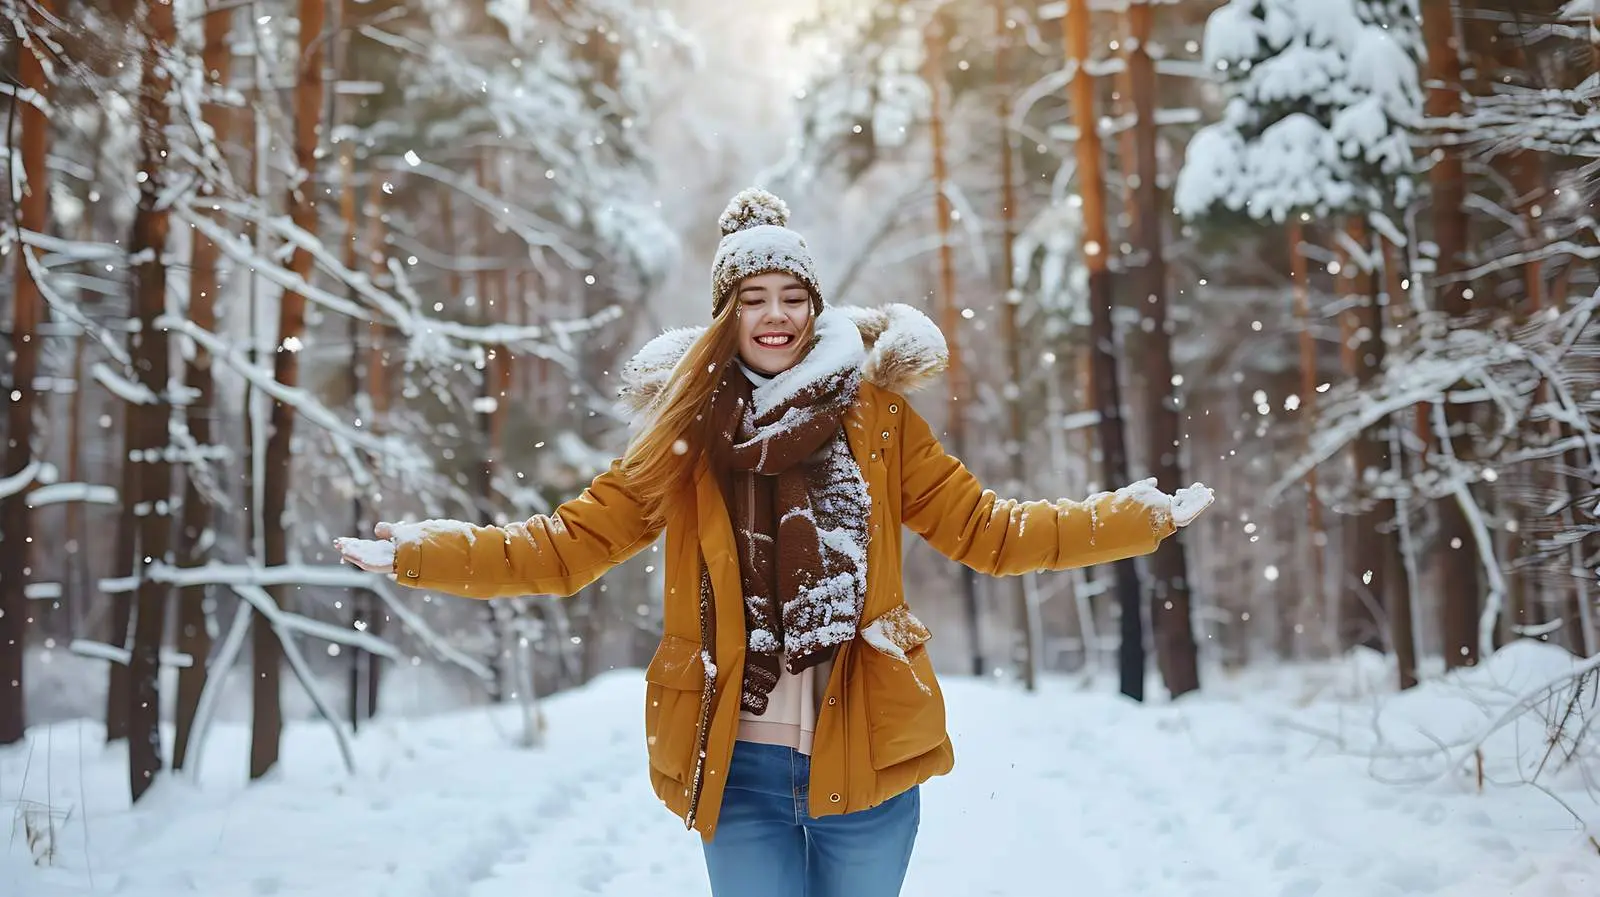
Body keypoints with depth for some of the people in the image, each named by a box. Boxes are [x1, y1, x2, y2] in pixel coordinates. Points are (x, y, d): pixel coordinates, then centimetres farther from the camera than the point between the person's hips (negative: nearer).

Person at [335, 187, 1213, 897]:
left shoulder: (875, 416, 2)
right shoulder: (686, 434, 2)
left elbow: (983, 529, 5)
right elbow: (570, 543, 1)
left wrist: (1140, 516, -1)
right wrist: (420, 553, -9)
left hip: (867, 755, 0)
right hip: (738, 765, 0)